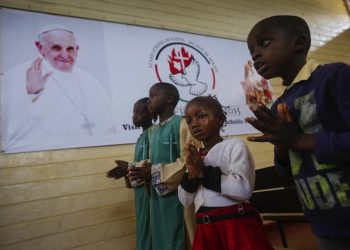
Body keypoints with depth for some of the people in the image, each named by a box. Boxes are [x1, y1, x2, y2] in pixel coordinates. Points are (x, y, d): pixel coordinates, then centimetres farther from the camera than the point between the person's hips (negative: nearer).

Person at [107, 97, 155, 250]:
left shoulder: (152, 134, -14)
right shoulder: (142, 136, 14)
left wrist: (129, 167, -18)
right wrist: (126, 170, 6)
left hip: (148, 188, -9)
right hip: (140, 188, 9)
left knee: (147, 229, 2)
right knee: (143, 228, 18)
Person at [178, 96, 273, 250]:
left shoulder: (234, 145, -6)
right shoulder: (195, 156, 10)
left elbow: (243, 189, -19)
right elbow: (186, 202, 7)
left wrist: (203, 173, -15)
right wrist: (191, 175, -10)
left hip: (237, 227, -5)